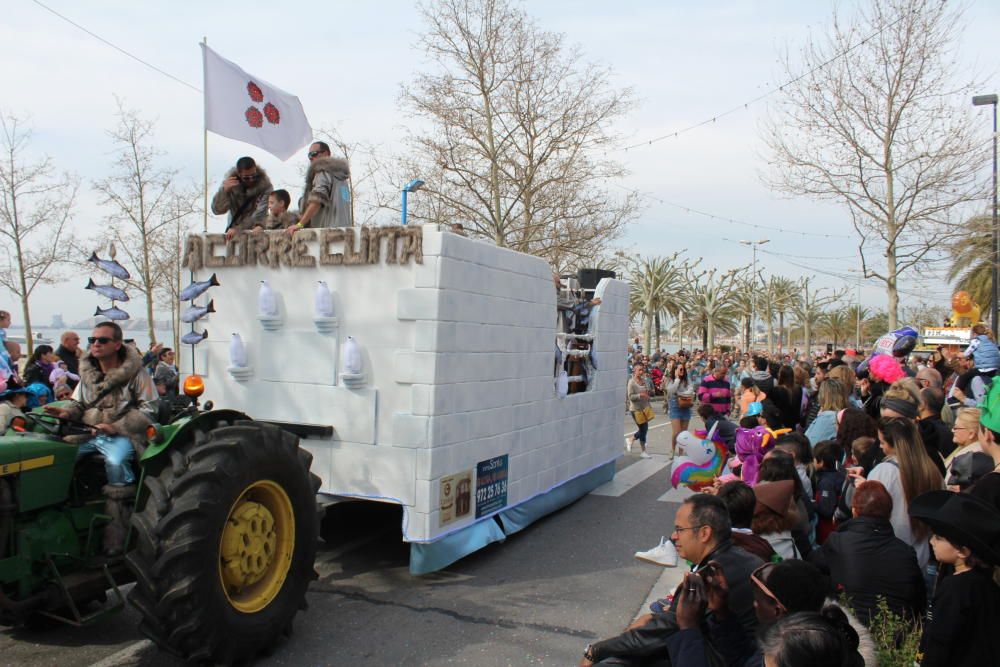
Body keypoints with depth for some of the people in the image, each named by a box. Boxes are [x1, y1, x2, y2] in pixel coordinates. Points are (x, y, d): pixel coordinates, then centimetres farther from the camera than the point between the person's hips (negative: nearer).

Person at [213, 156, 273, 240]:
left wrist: (237, 229, -29)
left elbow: (259, 214, -22)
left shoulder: (264, 184, -16)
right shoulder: (230, 181, -8)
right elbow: (217, 210, -14)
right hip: (233, 231, 2)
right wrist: (224, 190, -30)